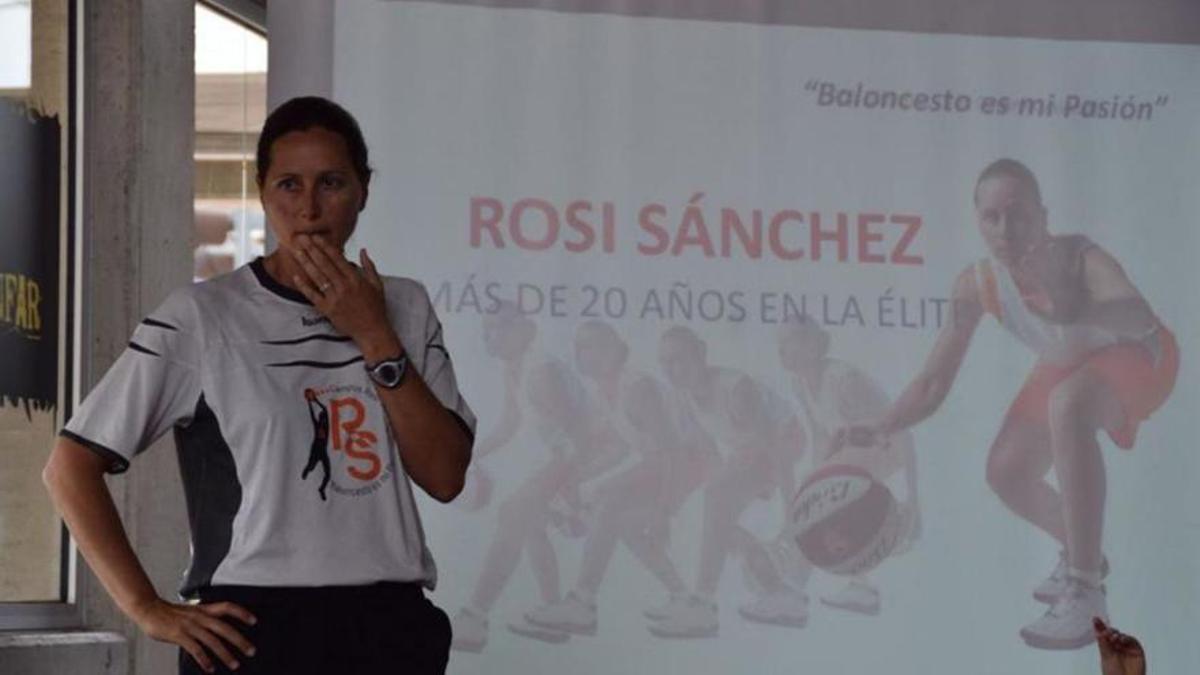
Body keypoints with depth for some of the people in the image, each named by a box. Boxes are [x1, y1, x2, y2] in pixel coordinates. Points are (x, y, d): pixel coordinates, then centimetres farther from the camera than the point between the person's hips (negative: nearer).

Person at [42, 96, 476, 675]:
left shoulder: (404, 307, 10)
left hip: (387, 629, 3)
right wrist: (148, 610, -7)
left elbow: (446, 476, 1)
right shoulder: (201, 318, -2)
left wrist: (375, 338, -6)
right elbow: (70, 467, -3)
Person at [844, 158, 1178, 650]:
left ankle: (1086, 594, -35)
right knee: (1006, 472, 3)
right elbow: (934, 384, -12)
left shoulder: (1079, 258, -37)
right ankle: (1081, 553, 36)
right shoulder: (977, 285, -21)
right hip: (1066, 367, 7)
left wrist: (1071, 311, -75)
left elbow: (1142, 319, -58)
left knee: (1068, 406, -37)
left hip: (1136, 357, -7)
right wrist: (879, 430, -27)